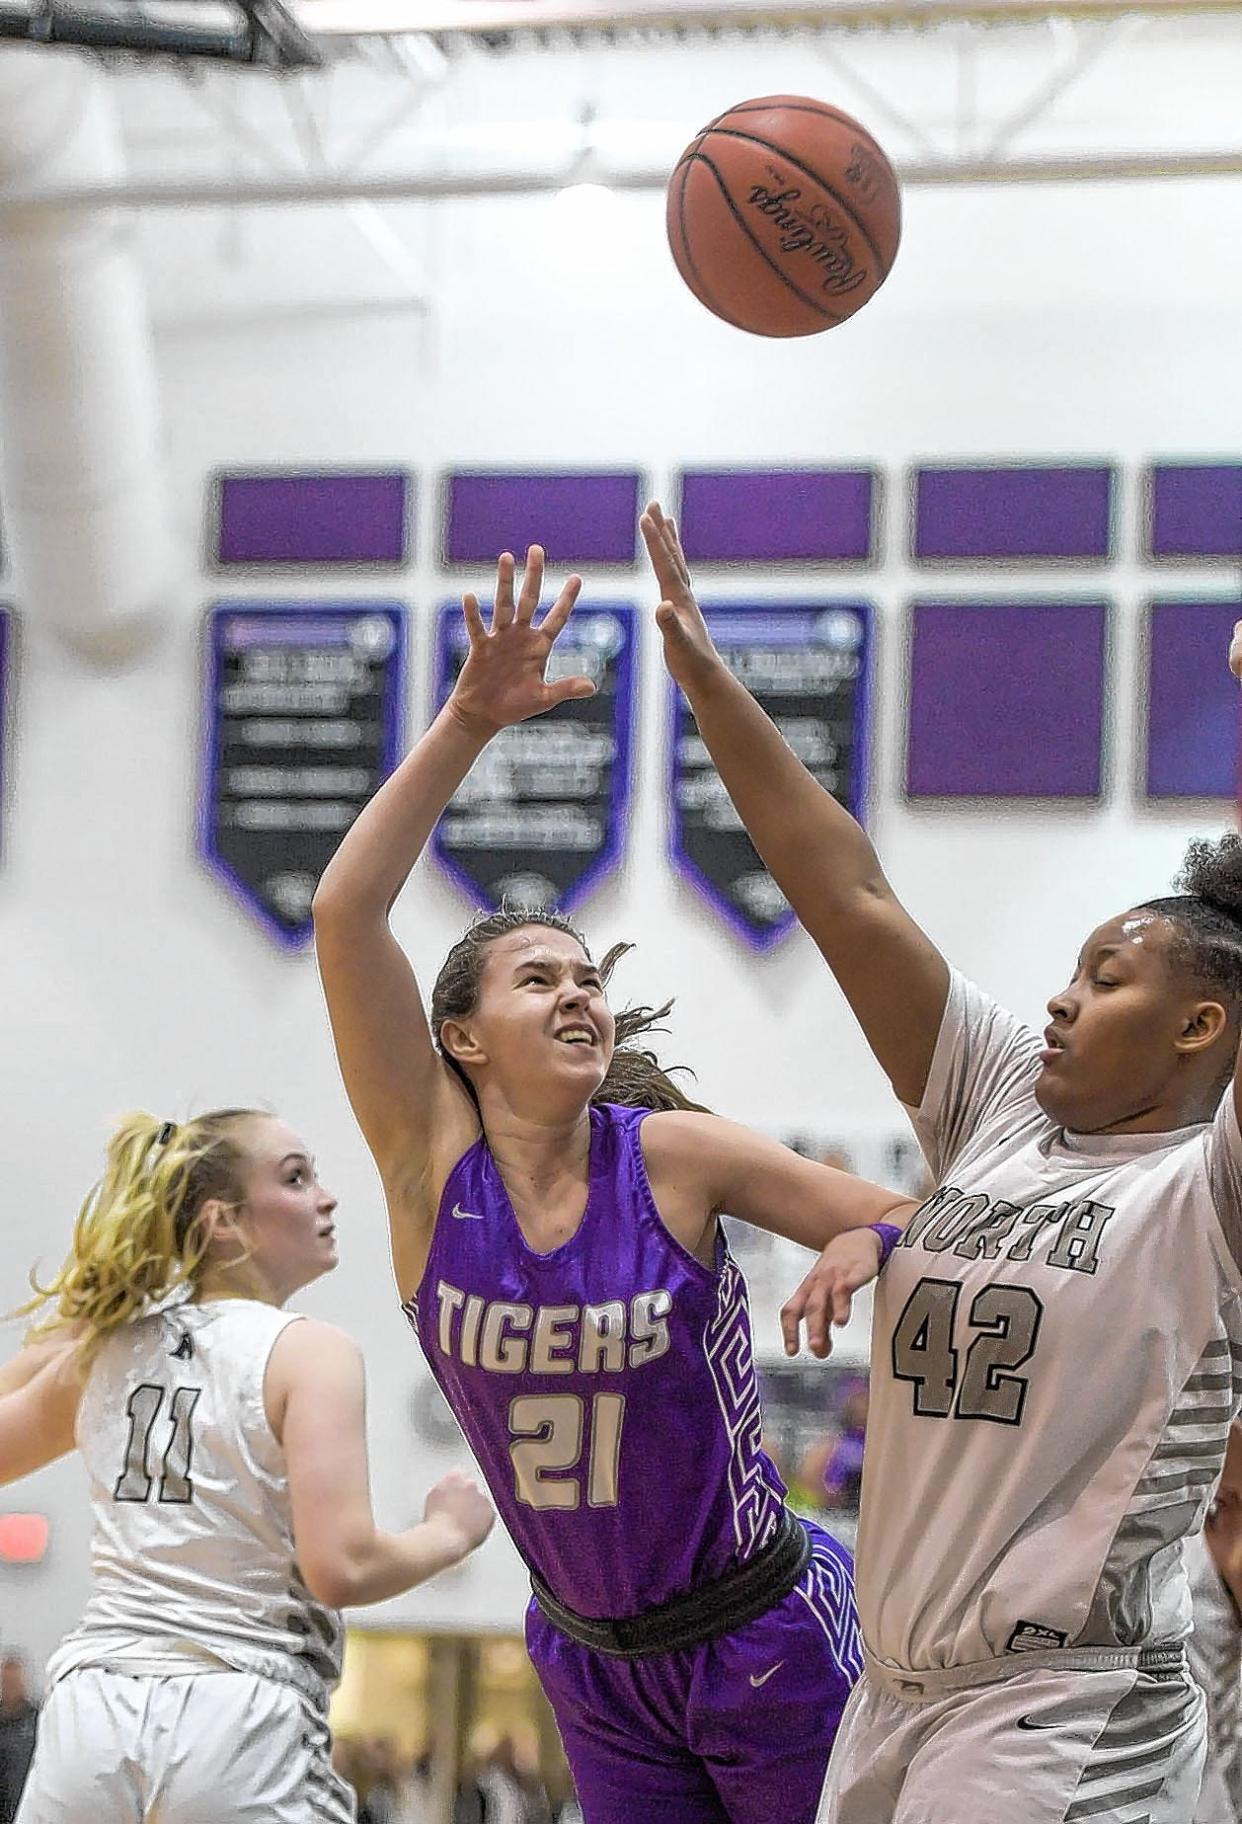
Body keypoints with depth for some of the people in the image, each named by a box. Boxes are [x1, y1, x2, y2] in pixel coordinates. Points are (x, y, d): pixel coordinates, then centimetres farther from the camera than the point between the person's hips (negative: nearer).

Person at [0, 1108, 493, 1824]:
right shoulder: (311, 1352, -5)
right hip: (242, 1726, -5)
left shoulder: (102, 1350, 11)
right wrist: (451, 1531, 4)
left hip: (92, 1708, 5)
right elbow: (340, 1569, -14)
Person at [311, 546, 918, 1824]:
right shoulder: (431, 1161, -9)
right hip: (591, 1662, 2)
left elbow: (910, 1225, -6)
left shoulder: (671, 1156, -12)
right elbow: (345, 915, -20)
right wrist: (466, 726, -26)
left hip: (761, 1636, -2)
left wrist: (861, 1248, -30)